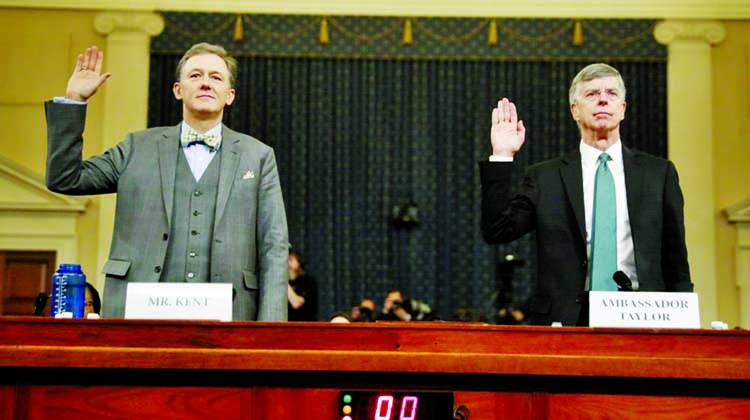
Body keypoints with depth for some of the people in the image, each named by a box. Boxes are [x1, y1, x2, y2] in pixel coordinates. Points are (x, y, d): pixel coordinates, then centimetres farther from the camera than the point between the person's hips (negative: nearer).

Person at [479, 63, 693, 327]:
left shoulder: (658, 173, 11)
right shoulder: (545, 177, 8)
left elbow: (676, 261, 12)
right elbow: (497, 231, -1)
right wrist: (501, 157, -5)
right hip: (566, 320, -1)